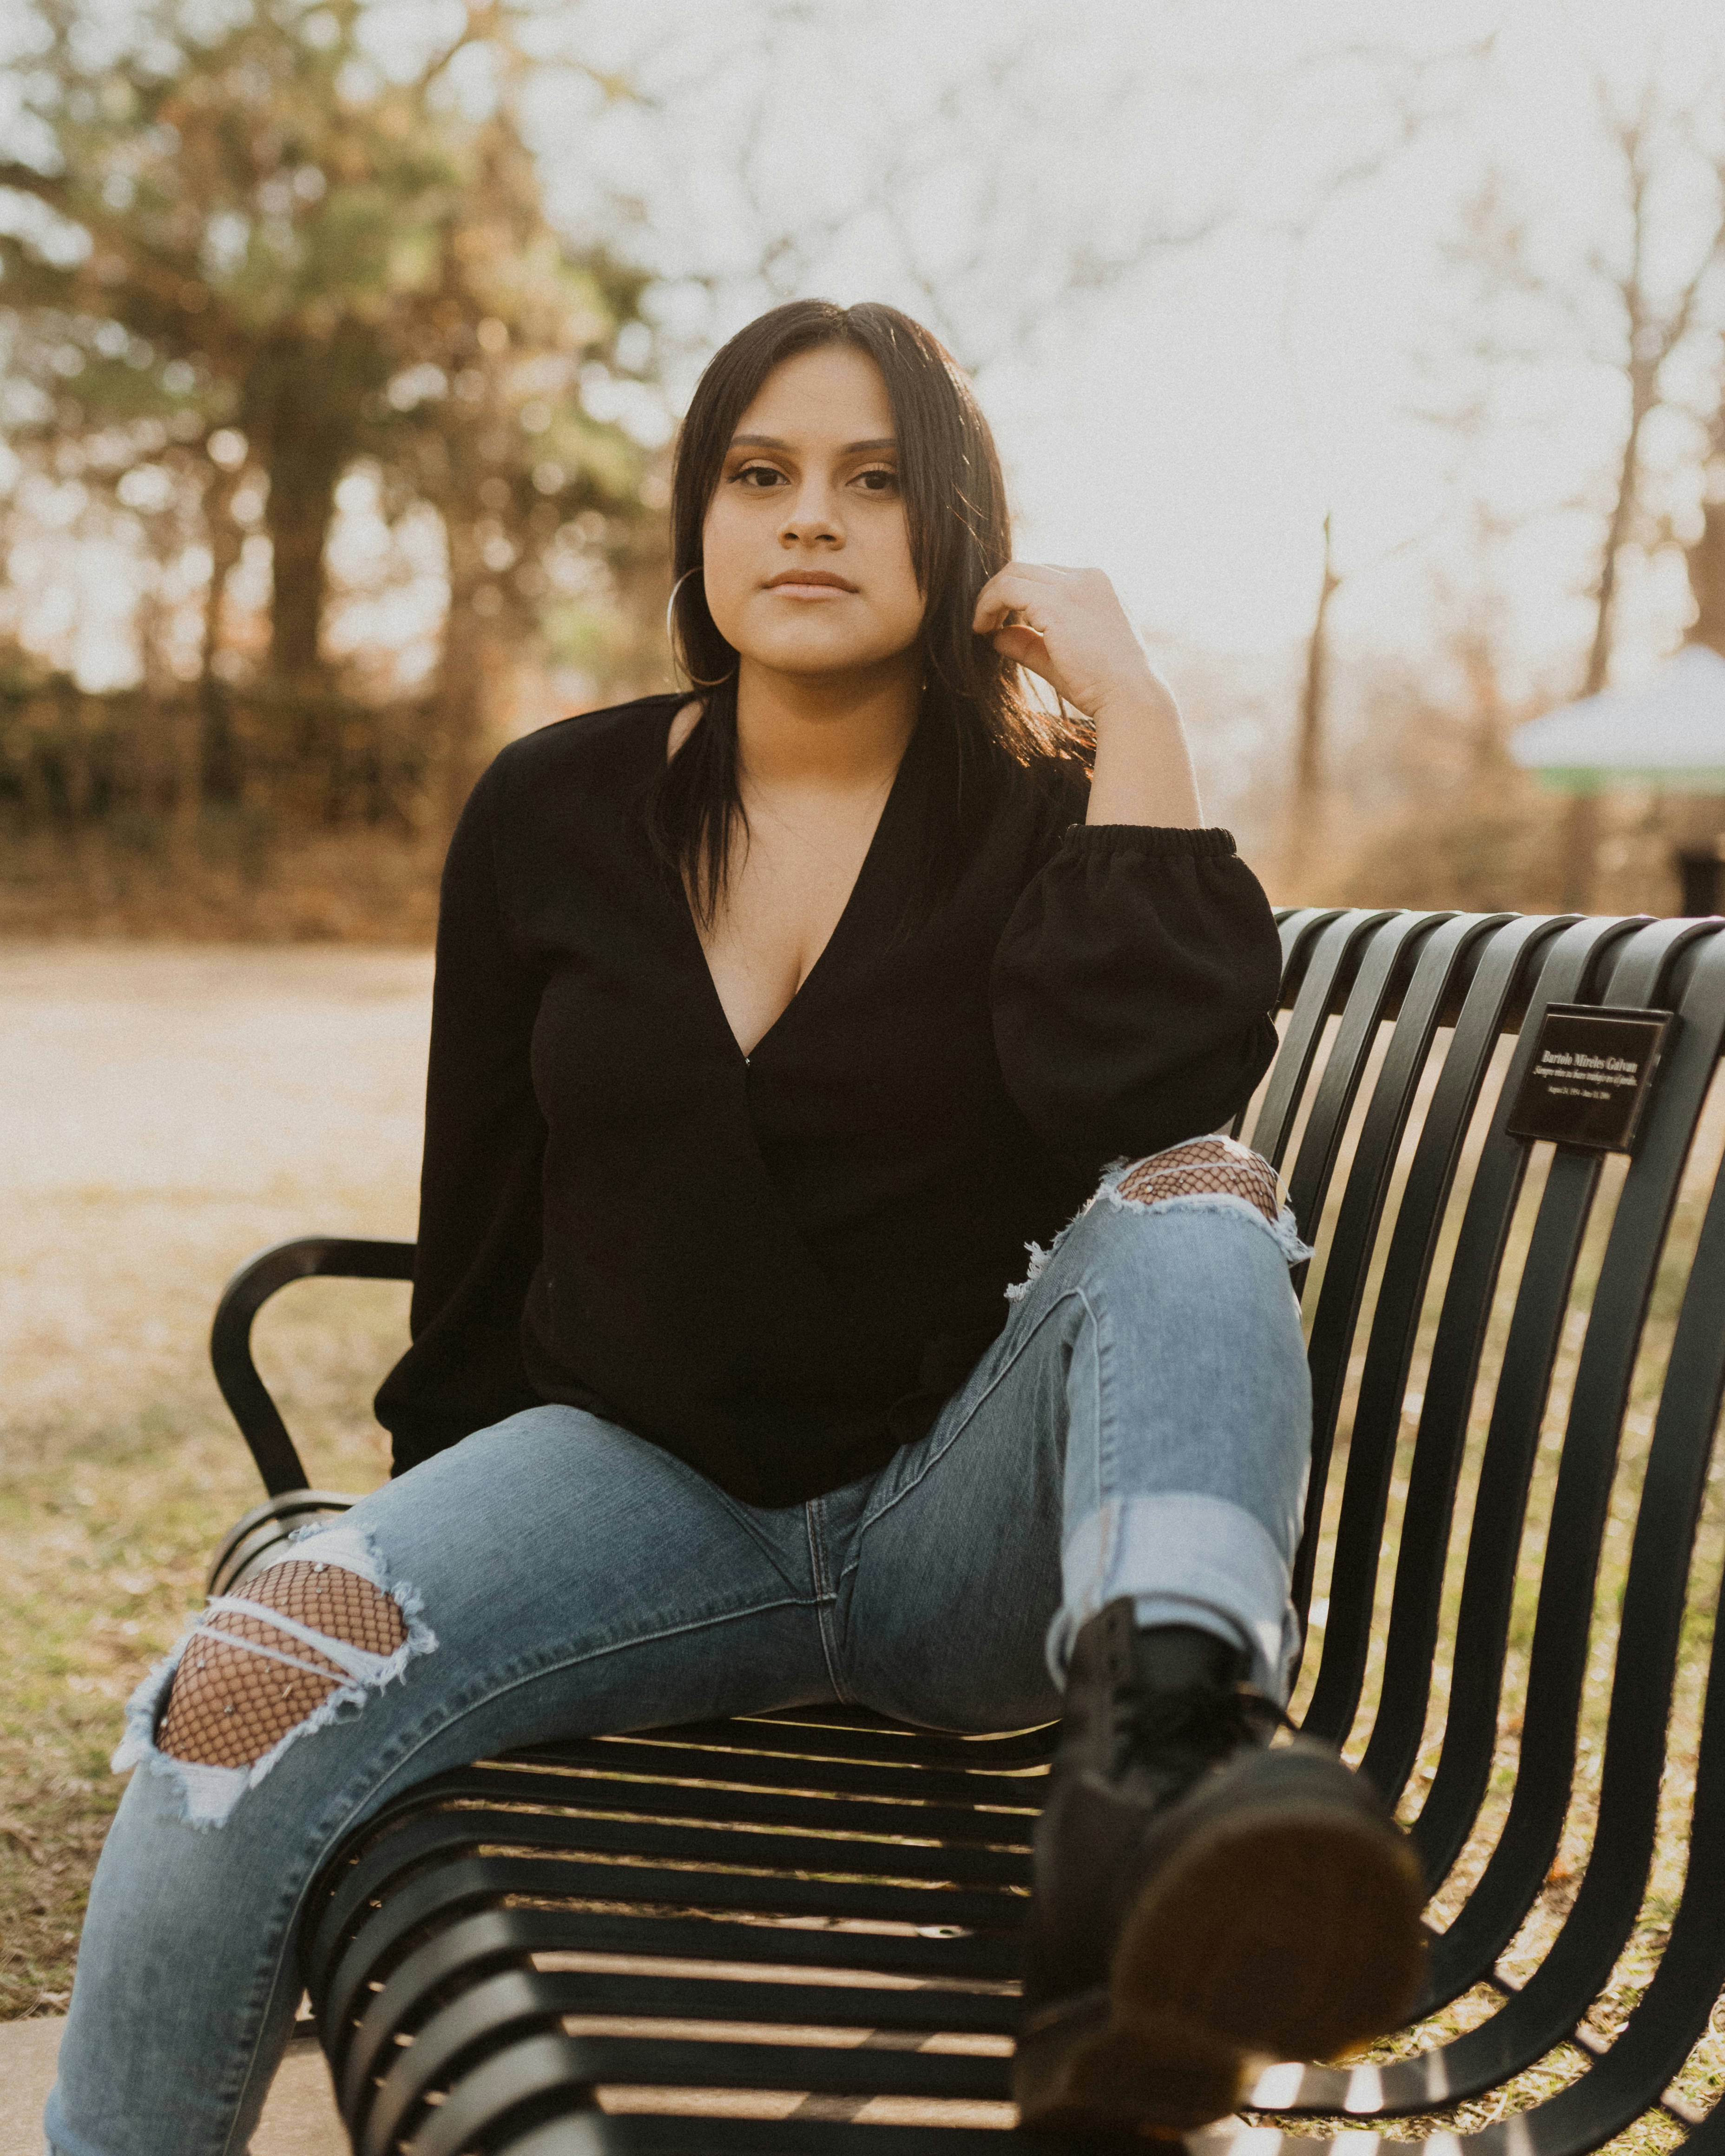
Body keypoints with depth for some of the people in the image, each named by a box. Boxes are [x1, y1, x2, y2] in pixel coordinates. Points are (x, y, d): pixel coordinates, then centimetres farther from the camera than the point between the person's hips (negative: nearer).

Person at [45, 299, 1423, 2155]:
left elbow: (1144, 1100, -22)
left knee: (1195, 1209, -31)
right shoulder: (553, 811, 7)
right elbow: (480, 1231, 14)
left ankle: (1149, 1764, -54)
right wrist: (444, 1527, 17)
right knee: (239, 1705, -27)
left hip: (959, 1517, -1)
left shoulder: (1045, 818, 1)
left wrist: (1130, 707, -17)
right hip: (644, 1492, 2)